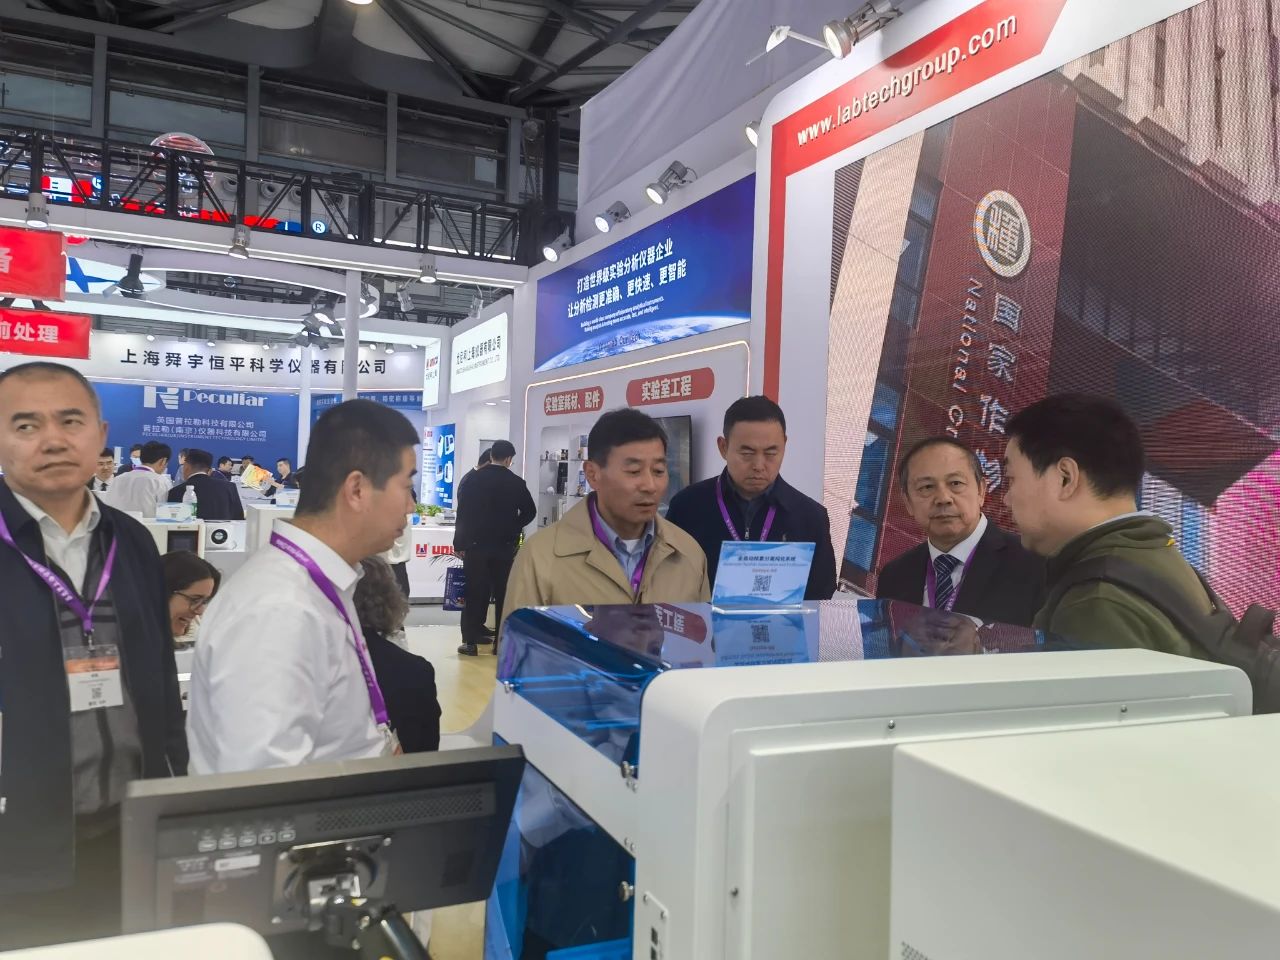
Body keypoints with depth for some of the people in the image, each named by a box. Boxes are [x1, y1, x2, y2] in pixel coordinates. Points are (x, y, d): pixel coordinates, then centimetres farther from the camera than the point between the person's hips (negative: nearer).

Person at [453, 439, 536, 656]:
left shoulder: (474, 479, -2)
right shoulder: (516, 482, 0)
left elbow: (463, 512, -4)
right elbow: (530, 511, 2)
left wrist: (459, 543, 0)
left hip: (476, 545, 0)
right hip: (505, 546, 0)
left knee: (475, 592, 4)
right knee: (503, 593, 7)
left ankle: (471, 640, 2)